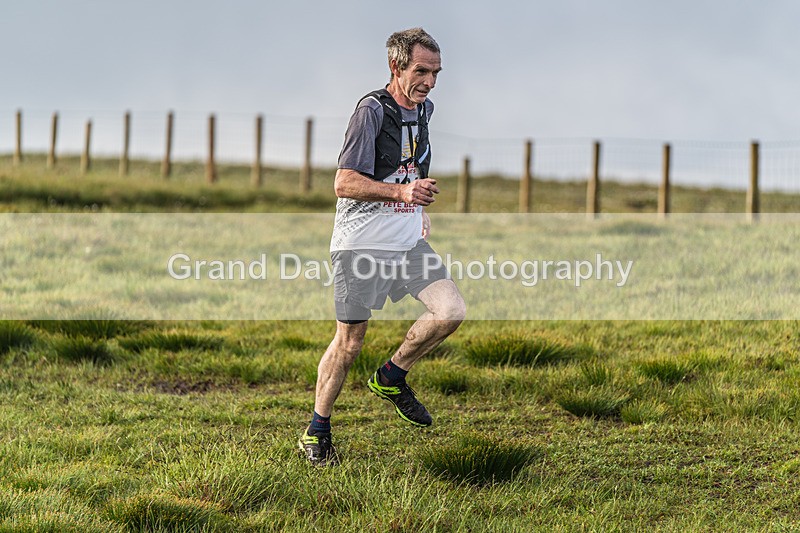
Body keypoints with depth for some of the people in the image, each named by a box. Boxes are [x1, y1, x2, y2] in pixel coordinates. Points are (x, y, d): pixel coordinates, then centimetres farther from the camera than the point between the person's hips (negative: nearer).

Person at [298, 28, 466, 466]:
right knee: (350, 340, -3)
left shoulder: (423, 109, 10)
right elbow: (344, 183, -20)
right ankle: (316, 433, 13)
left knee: (450, 311, -10)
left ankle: (391, 378, 12)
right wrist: (401, 192, -31)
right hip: (362, 243, -7)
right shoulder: (372, 110, -15)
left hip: (408, 241, 7)